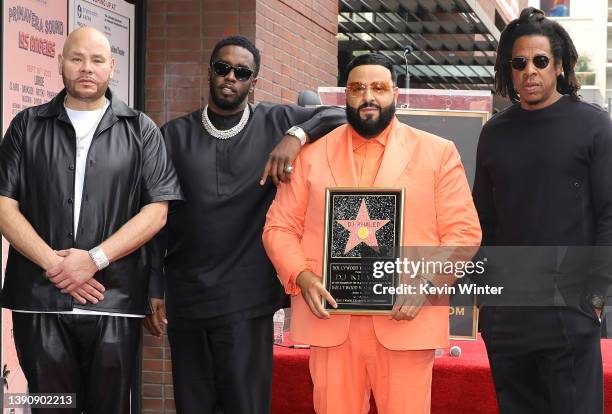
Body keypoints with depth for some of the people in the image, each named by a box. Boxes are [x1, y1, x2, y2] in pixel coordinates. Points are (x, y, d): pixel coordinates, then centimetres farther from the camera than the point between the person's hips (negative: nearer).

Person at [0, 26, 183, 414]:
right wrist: (53, 263, -9)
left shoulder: (140, 131, 8)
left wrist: (94, 259, -11)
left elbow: (156, 210, 0)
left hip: (115, 300, 0)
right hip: (40, 300, 1)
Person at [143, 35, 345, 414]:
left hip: (246, 301, -1)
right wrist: (153, 290, 3)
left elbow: (339, 116, -1)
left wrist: (296, 136, -18)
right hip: (185, 298, 2)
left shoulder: (273, 123, 5)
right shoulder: (175, 135, 7)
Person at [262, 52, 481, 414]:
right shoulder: (312, 153, 10)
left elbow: (463, 232, 2)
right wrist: (302, 277, -9)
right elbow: (280, 227, 9)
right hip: (330, 320, 2)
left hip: (405, 320, -1)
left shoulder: (438, 153, 5)